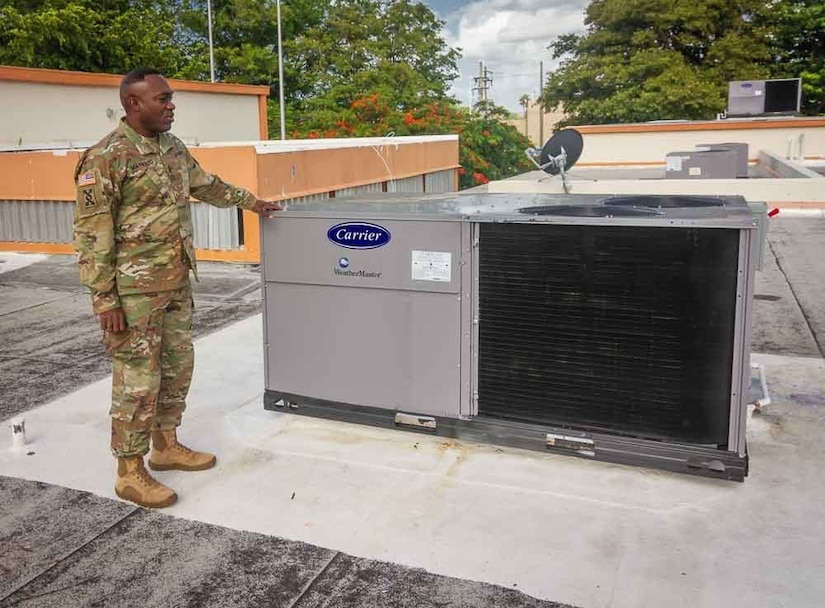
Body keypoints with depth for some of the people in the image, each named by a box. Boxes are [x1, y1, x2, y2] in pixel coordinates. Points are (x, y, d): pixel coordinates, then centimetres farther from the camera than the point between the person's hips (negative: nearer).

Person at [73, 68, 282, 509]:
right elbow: (91, 234, -16)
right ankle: (130, 472, 12)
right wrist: (105, 299, -19)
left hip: (177, 281, 8)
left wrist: (251, 202, 32)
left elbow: (207, 185, 27)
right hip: (135, 289, -8)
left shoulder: (172, 147, 9)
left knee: (178, 366, 15)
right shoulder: (106, 157, -15)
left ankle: (166, 446, 31)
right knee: (138, 378, -2)